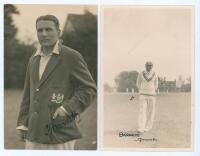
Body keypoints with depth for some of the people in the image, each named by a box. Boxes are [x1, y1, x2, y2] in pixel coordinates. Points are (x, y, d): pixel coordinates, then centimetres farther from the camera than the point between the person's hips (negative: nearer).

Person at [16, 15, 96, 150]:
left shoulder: (72, 56, -6)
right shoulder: (34, 59, 14)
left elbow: (89, 89, -8)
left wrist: (67, 108, -20)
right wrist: (23, 124, 10)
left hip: (60, 134, -6)